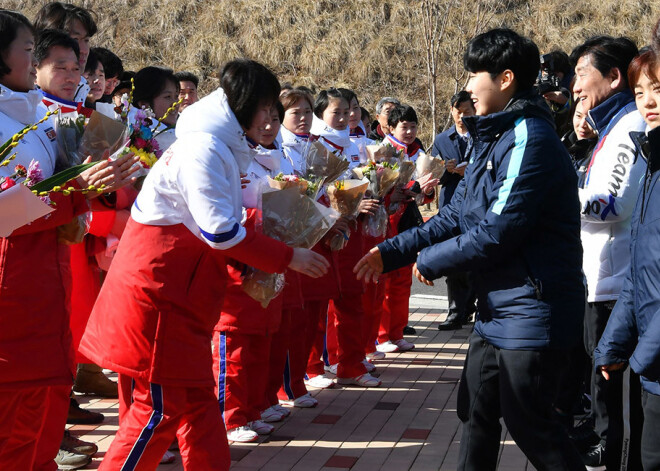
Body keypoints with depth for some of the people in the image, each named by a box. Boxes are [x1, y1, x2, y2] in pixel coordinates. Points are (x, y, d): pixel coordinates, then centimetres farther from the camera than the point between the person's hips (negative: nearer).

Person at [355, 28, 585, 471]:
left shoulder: (530, 139, -20)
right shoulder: (492, 138, 12)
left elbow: (497, 232, -24)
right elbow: (456, 216, 13)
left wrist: (430, 260, -11)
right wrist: (392, 252, 7)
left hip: (531, 312, -10)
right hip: (497, 310, 10)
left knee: (529, 425, 1)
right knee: (476, 412, 17)